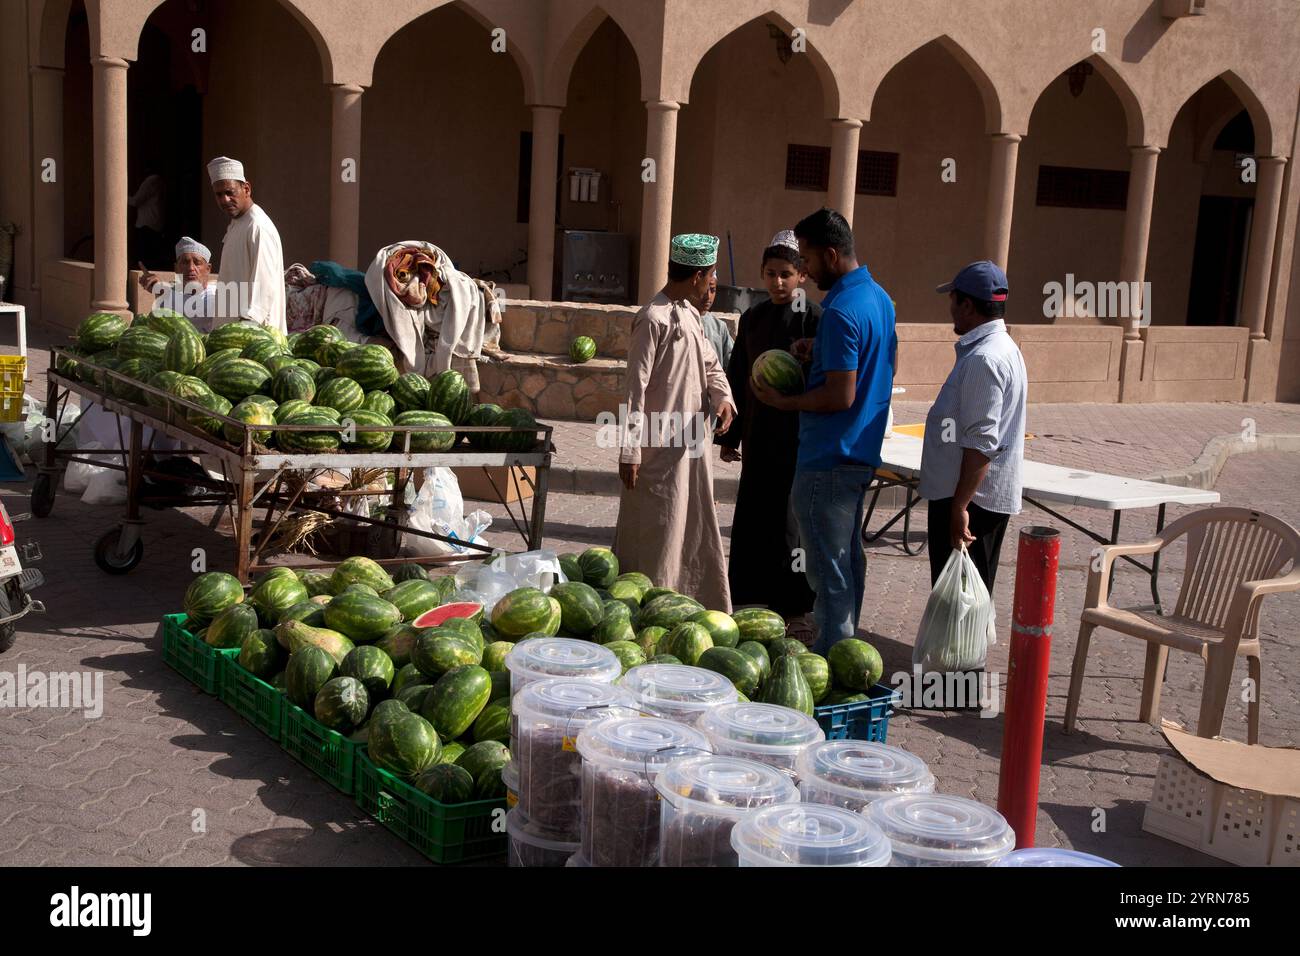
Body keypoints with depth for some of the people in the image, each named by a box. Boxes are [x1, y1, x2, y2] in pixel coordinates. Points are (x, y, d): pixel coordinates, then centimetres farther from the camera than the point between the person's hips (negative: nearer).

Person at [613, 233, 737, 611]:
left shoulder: (690, 315, 12)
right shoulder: (655, 319, -16)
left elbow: (710, 364, 20)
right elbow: (635, 388, -18)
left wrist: (722, 398, -2)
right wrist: (630, 451, -20)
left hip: (693, 442, 9)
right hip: (661, 447, -9)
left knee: (694, 531, 17)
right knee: (657, 533, -1)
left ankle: (702, 606, 29)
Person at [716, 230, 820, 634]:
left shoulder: (814, 319, -8)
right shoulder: (753, 318, 9)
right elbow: (737, 380, 14)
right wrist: (729, 436, 14)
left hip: (797, 438, -5)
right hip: (758, 438, 6)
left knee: (789, 521, -1)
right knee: (751, 520, 10)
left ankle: (796, 609, 9)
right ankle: (750, 601, 23)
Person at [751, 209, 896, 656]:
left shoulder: (841, 312, -21)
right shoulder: (879, 297, 9)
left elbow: (841, 397, -24)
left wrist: (784, 402, -11)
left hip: (829, 461, -10)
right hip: (863, 453, 10)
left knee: (828, 568, -2)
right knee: (849, 557, 19)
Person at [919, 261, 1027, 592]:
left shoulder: (984, 360, -21)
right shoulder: (1001, 348, 14)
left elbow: (981, 444, -26)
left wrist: (959, 506, -24)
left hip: (969, 500, -10)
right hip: (989, 497, 10)